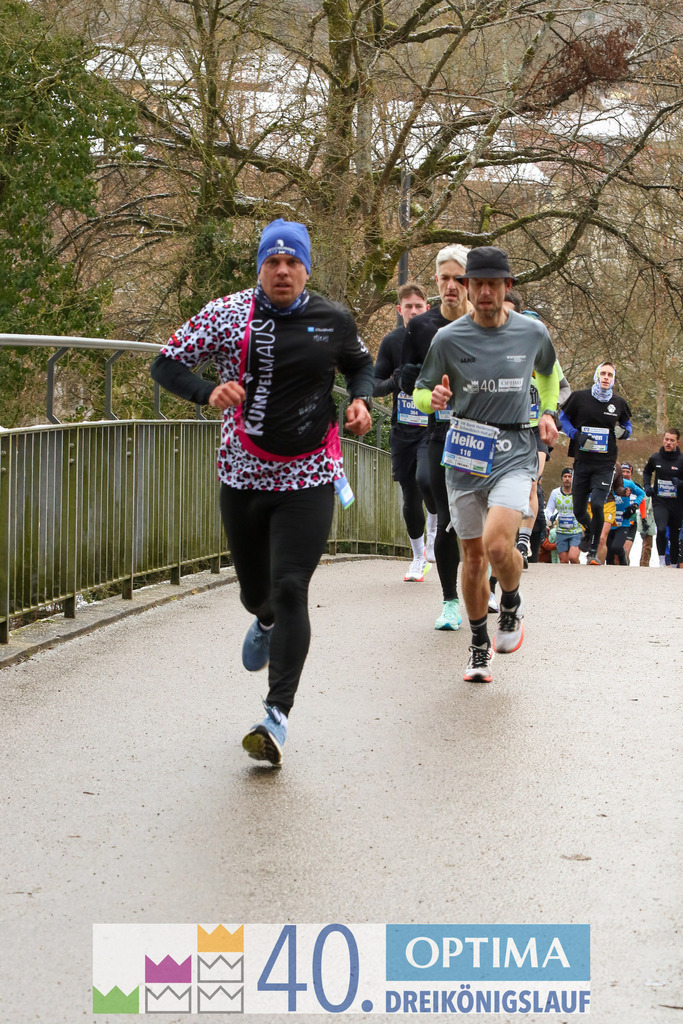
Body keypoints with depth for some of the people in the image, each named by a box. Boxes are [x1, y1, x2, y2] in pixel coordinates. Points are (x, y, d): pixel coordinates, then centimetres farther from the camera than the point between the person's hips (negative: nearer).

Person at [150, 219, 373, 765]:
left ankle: (279, 714, -14)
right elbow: (166, 364, -1)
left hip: (309, 478, -1)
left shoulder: (334, 321, 1)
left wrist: (361, 400, -1)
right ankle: (266, 623, 56)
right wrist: (208, 392, -20)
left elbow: (361, 365, 21)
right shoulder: (228, 314, -4)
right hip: (243, 475, 2)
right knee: (255, 591, 16)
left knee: (290, 589, -15)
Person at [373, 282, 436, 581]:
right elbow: (374, 385, 3)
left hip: (435, 427, -2)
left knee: (425, 478, -27)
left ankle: (435, 526, 3)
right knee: (410, 497, 6)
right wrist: (394, 382, -17)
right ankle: (419, 557, 25)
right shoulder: (392, 341, 2)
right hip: (403, 430, 2)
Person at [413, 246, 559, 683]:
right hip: (466, 451, 2)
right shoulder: (449, 339, -2)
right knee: (473, 554, 7)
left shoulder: (533, 332, 1)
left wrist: (548, 412, 12)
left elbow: (548, 371, 24)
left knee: (498, 544, -23)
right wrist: (433, 398, -15)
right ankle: (480, 646, 25)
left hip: (515, 451, -1)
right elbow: (420, 392, 7)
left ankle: (513, 603, 10)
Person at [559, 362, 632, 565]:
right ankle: (590, 532, 42)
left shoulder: (619, 403, 4)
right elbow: (563, 418, 9)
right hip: (582, 462, 1)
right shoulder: (579, 398, -1)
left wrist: (624, 432, -4)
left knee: (597, 505, -19)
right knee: (579, 511, 7)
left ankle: (594, 551, -5)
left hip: (605, 464, -1)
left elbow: (627, 425, 20)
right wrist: (576, 435, -8)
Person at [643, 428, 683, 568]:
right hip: (659, 502, 0)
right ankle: (662, 560, -7)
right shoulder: (655, 458, 1)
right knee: (661, 529, -24)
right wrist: (647, 485, 6)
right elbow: (647, 472, 23)